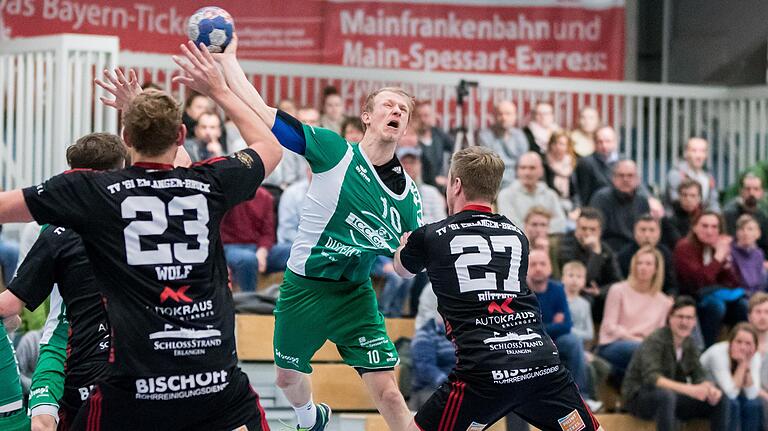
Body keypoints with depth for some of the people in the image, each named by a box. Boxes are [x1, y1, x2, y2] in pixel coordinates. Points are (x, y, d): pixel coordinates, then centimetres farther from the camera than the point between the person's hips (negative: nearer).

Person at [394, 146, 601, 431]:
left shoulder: (430, 237, 8)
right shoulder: (517, 236, 18)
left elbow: (402, 269, 32)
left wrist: (404, 243, 57)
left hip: (483, 373, -3)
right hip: (543, 362, 3)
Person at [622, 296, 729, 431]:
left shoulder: (690, 344, 4)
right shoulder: (655, 341, -19)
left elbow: (699, 377, 1)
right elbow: (652, 378, -33)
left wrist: (709, 388, -25)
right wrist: (687, 389, -45)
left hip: (674, 397, 7)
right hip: (639, 398, -7)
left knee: (719, 399, -8)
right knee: (666, 395, -40)